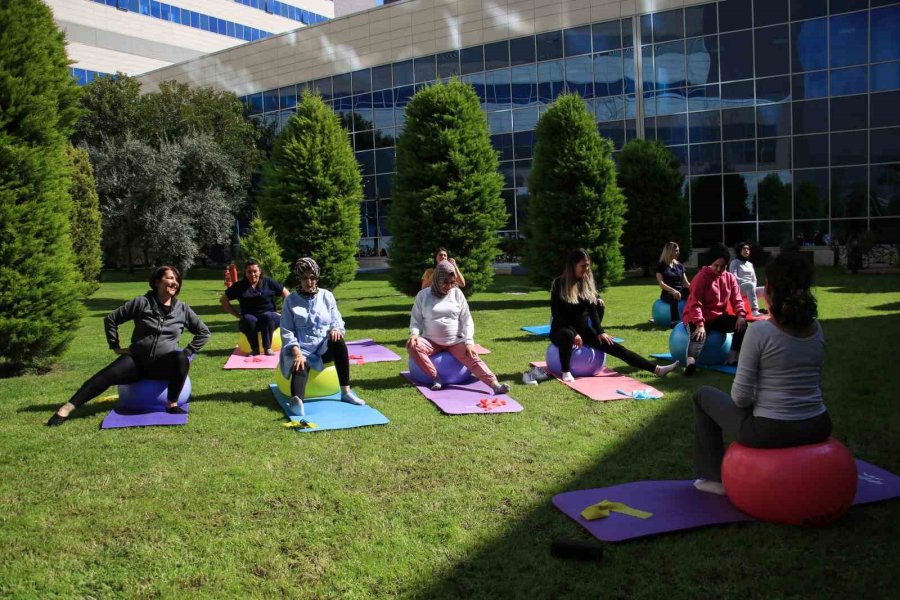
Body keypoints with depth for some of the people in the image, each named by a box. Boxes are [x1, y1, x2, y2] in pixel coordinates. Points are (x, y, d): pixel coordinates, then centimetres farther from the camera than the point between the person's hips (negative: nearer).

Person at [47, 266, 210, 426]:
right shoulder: (142, 302, -2)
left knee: (181, 359, -34)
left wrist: (188, 352, 2)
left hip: (164, 364, 0)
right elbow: (111, 319, 6)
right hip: (137, 360, 0)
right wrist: (115, 346, 3)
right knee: (105, 376, -24)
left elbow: (204, 332, 12)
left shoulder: (182, 309, 3)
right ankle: (66, 409, -24)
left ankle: (172, 405, -23)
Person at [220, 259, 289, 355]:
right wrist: (238, 315, 3)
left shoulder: (268, 283, 5)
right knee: (248, 319, -34)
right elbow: (223, 300, 11)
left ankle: (268, 347, -27)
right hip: (249, 321, 1)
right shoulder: (240, 286, 7)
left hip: (269, 317, -1)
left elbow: (286, 295, 8)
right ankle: (255, 349, -23)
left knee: (267, 316, -35)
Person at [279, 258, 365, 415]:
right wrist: (297, 353, -20)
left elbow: (337, 321, 8)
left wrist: (336, 329, -18)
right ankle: (296, 401, -66)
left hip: (324, 347, 2)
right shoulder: (290, 300, 2)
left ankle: (346, 391, -29)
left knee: (338, 341, -32)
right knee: (300, 368, -34)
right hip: (302, 349, -2)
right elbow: (287, 331, -3)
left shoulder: (327, 296, 9)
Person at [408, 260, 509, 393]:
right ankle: (435, 378, -25)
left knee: (473, 359, -24)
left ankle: (495, 384, -40)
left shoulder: (457, 294, 1)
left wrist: (469, 341, -11)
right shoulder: (423, 295, 0)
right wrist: (414, 334, -19)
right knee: (412, 346, -30)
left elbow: (466, 320, 2)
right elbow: (416, 319, 3)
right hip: (431, 341, 0)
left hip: (456, 341, 0)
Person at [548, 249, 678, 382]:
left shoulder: (587, 281, 4)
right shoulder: (559, 283, -12)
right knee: (568, 335, -42)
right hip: (562, 330, -5)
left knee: (613, 346, -8)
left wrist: (600, 332, -8)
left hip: (583, 329, 5)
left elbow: (592, 309, 4)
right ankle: (566, 372, -26)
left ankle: (657, 369, -12)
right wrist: (574, 333, -23)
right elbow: (557, 313, -15)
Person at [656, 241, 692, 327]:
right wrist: (673, 291, -26)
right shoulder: (661, 266, 1)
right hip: (667, 293, -5)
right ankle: (675, 321, -50)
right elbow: (661, 283, -10)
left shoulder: (680, 266, 16)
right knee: (674, 297, -40)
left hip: (680, 291, 5)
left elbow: (686, 283, 13)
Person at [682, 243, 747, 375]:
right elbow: (694, 302, -20)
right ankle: (691, 363, -59)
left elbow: (736, 299, 4)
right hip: (697, 317, -6)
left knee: (742, 324, -15)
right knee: (699, 334, -37)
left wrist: (741, 315, -19)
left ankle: (733, 358, -13)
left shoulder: (730, 278, 6)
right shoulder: (702, 276, -13)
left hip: (718, 317, 6)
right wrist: (700, 324, -33)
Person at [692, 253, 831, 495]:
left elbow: (741, 397, -15)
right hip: (817, 428, 6)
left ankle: (716, 477, 25)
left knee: (703, 396, 19)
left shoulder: (760, 331, -18)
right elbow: (814, 384, 13)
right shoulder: (817, 329, 2)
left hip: (771, 433, -6)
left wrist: (752, 399, 7)